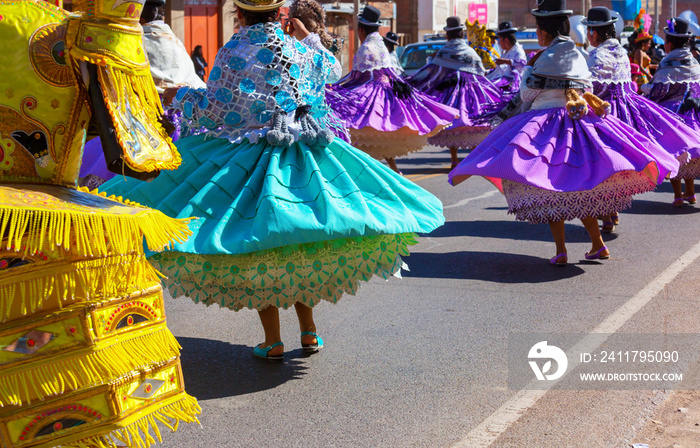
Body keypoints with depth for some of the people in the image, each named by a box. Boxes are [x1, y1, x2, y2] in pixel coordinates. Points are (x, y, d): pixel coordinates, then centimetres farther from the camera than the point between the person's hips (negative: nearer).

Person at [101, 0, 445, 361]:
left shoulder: (233, 53, -9)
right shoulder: (300, 50, 3)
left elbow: (214, 113, -9)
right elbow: (334, 70, 24)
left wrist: (181, 97, 9)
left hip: (248, 159, -4)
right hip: (304, 156, 4)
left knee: (258, 253, 5)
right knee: (299, 250, 17)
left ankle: (273, 343, 7)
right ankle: (308, 332, 22)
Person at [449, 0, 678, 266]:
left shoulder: (547, 58, -10)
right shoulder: (578, 56, 11)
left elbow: (527, 94, -3)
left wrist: (528, 68, 13)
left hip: (546, 124, -7)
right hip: (580, 122, 7)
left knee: (548, 190, -1)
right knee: (580, 191, 14)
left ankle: (561, 251, -5)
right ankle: (598, 245, 16)